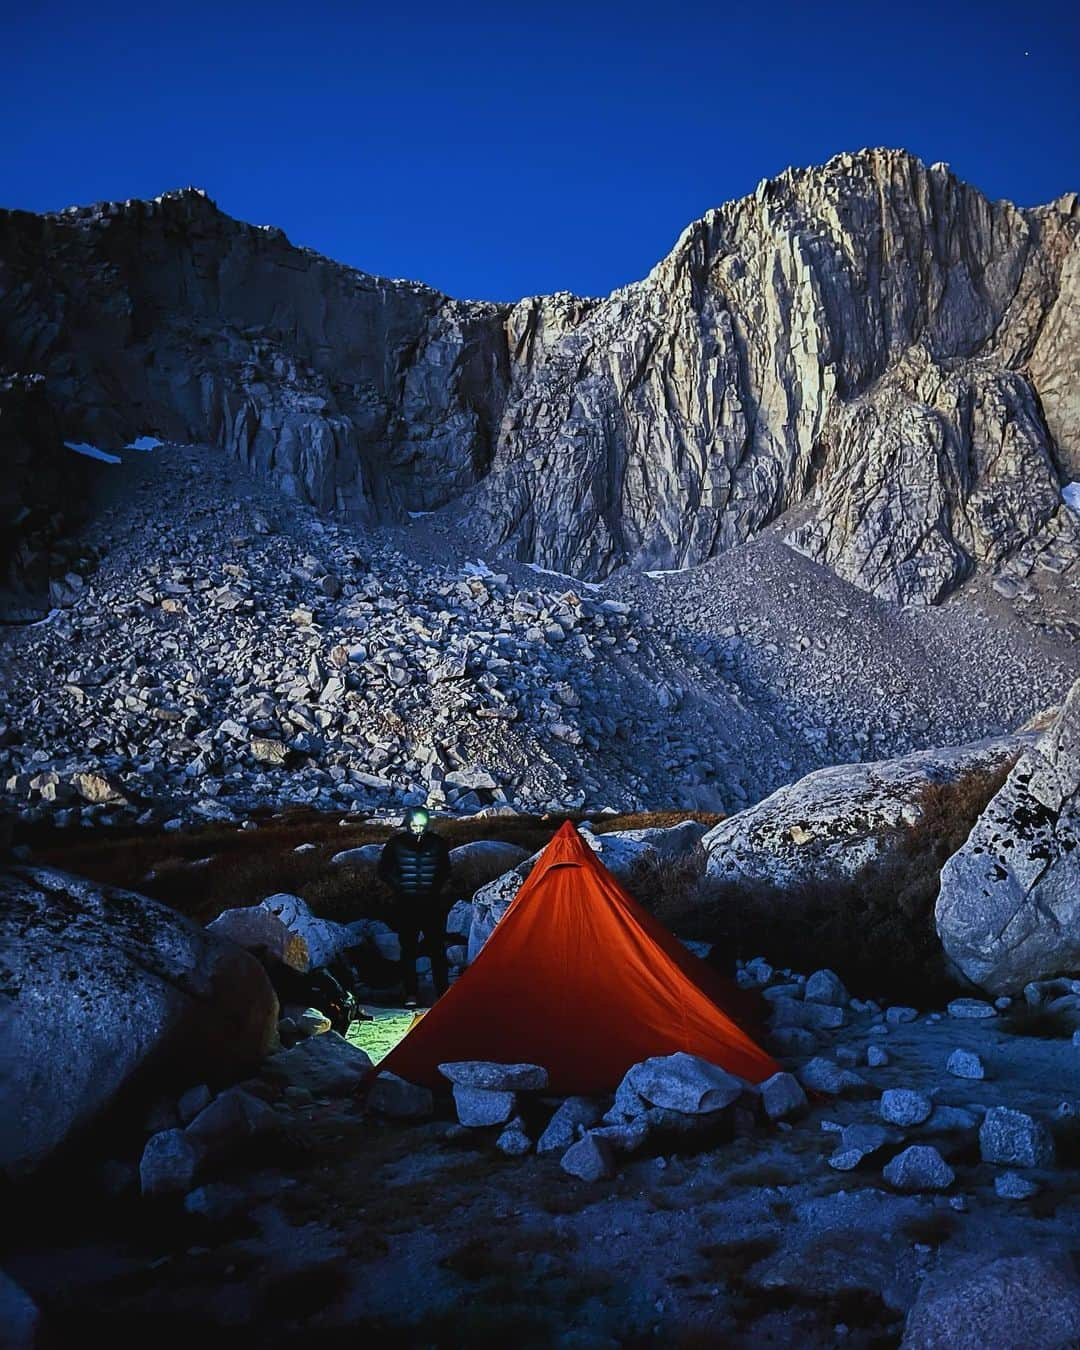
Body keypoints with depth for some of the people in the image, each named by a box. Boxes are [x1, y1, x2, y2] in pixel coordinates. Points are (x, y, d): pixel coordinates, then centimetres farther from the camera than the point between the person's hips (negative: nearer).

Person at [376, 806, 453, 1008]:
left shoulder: (437, 843, -1)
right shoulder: (396, 843, -4)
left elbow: (445, 870, 12)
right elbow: (384, 871, 4)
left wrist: (436, 888, -1)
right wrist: (399, 887, -5)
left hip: (432, 904, 1)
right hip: (406, 904, 0)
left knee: (437, 949, 0)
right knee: (408, 950, 4)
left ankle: (442, 991, 8)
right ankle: (411, 995, 11)